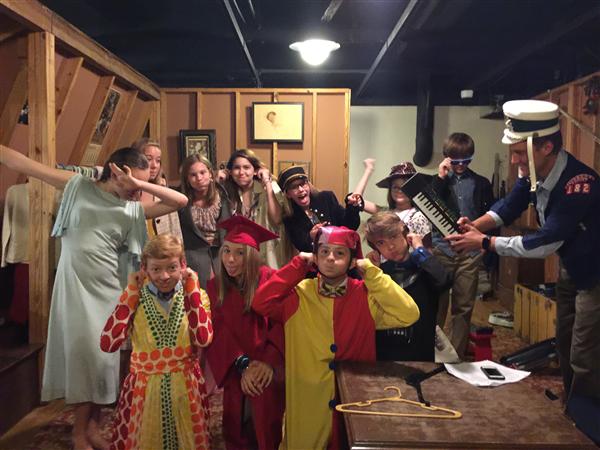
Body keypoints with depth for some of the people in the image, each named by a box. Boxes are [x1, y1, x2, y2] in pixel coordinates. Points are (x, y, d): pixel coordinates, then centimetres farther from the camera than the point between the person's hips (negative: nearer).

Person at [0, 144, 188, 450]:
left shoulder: (133, 209, 3)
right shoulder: (78, 186, -1)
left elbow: (180, 200, -6)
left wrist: (141, 184, -13)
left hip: (108, 290, 3)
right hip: (75, 287, -3)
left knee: (104, 357, 8)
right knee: (85, 354, -2)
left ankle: (92, 425, 28)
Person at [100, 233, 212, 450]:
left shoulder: (195, 296, -4)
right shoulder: (136, 298, -3)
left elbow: (203, 340, -20)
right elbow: (108, 344, -15)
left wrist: (191, 289, -14)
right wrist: (131, 292, -11)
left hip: (186, 387, 0)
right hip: (145, 388, 0)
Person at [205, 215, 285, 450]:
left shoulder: (269, 279, -8)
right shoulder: (215, 286, 2)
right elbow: (220, 333, -3)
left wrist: (269, 361, -18)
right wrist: (242, 365, -14)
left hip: (270, 372, -3)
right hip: (236, 373, 3)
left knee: (268, 430, 1)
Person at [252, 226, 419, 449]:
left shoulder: (366, 296, -8)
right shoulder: (299, 293, -7)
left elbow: (409, 314, -20)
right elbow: (260, 303, -21)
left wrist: (371, 272, -17)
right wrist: (298, 265, -16)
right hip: (306, 403, 0)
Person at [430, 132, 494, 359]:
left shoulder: (481, 183, 8)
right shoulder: (439, 180, 8)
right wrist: (440, 178, -9)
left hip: (471, 252, 1)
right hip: (442, 248, -1)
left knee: (464, 306, 6)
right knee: (437, 303, 1)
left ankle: (457, 354, 16)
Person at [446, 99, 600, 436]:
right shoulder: (534, 171, -11)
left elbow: (543, 244, -34)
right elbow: (509, 207, -1)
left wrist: (484, 243, -28)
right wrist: (474, 226, -19)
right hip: (571, 267, 8)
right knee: (565, 344, 19)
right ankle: (570, 412, 39)